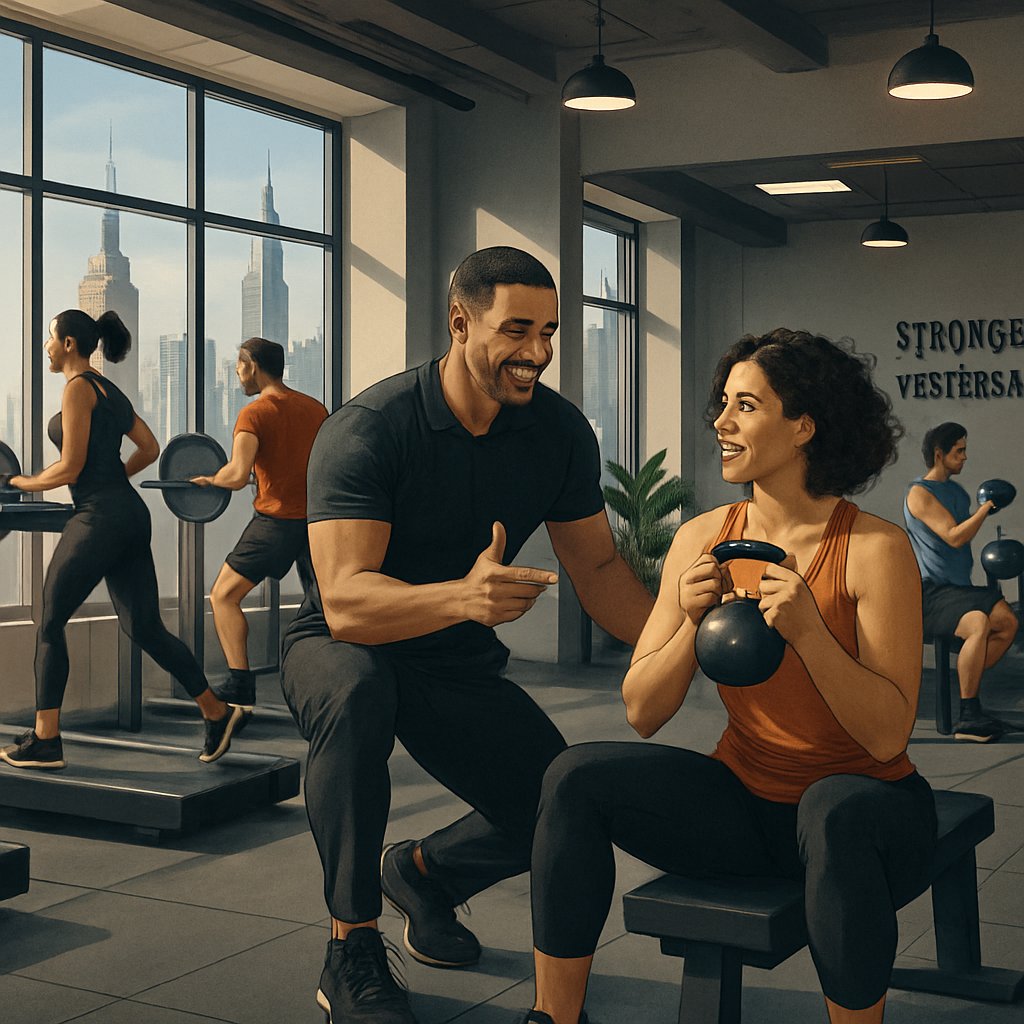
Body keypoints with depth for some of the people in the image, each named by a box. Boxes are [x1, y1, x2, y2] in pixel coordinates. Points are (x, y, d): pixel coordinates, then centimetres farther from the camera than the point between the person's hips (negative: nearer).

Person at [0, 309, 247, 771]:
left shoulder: (78, 387, -8)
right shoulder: (109, 390, 19)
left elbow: (69, 469, -12)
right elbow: (150, 447, 21)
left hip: (100, 517, -9)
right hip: (130, 515, 9)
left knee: (50, 623, 1)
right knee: (144, 628, 9)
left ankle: (44, 742, 5)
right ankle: (218, 713, 8)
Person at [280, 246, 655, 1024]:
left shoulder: (560, 430, -9)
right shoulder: (368, 429, -25)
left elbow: (597, 567, -2)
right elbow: (344, 602, -35)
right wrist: (462, 596, -54)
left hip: (462, 667, 5)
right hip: (341, 649, -4)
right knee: (356, 691, -39)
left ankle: (424, 871, 24)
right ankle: (351, 958, -21)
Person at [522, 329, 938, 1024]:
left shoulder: (876, 548, -14)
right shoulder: (702, 540, -1)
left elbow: (888, 734, -17)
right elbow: (642, 714, -1)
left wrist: (808, 630, -29)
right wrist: (692, 624, -18)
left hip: (864, 805, -4)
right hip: (746, 802, 4)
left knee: (835, 810, -38)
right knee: (577, 778, -14)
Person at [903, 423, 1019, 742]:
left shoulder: (956, 490, 19)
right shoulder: (919, 493, -8)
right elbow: (954, 537, -19)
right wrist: (986, 507, -16)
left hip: (958, 586, 9)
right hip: (929, 593, -9)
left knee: (1007, 620, -13)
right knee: (979, 623, -32)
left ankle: (967, 690, -1)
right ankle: (968, 718, -28)